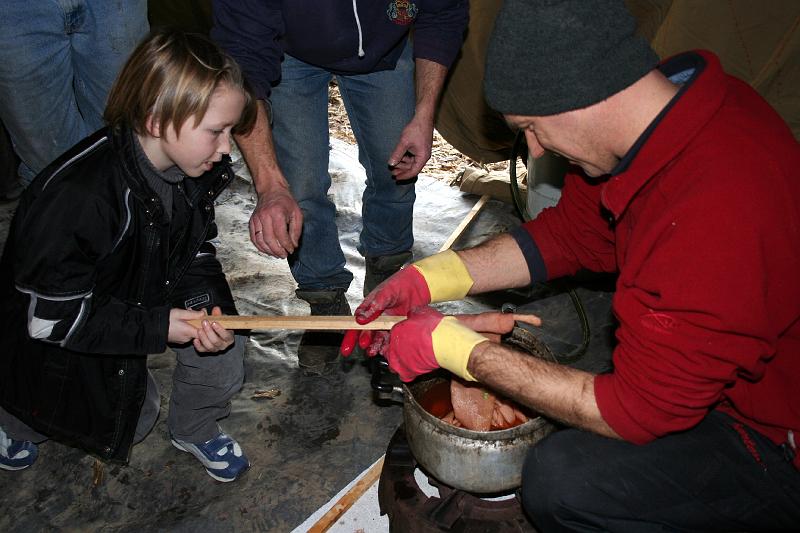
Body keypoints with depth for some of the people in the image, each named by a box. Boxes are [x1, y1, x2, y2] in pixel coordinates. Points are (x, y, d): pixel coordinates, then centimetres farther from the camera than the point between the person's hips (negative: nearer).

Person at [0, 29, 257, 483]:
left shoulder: (199, 172, -16)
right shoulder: (75, 196, -38)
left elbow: (196, 254, -5)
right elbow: (50, 315, -30)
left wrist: (208, 305, -26)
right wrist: (158, 327, -31)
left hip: (147, 297, 5)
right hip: (58, 336, -5)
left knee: (222, 341, -16)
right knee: (130, 422, 10)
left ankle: (196, 429, 13)